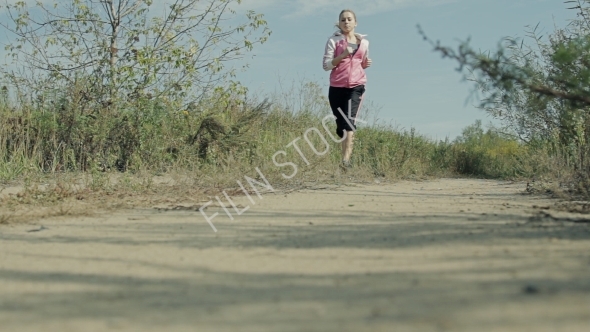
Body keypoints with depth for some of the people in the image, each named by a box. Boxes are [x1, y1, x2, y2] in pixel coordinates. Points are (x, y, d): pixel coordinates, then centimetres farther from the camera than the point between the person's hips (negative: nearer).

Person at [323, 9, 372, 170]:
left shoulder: (363, 42, 12)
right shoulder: (334, 41, 2)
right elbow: (326, 65, -5)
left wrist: (366, 64, 2)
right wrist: (342, 56, -18)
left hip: (356, 86, 0)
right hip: (337, 87, 0)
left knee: (350, 119, -18)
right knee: (340, 123, 6)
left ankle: (346, 158, -25)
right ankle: (347, 153, 26)